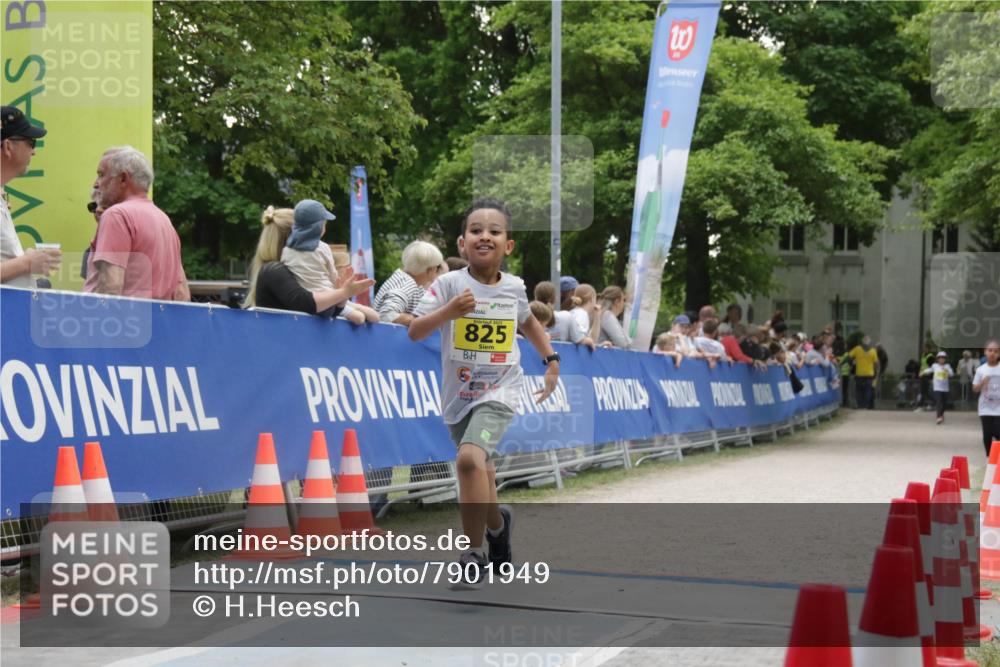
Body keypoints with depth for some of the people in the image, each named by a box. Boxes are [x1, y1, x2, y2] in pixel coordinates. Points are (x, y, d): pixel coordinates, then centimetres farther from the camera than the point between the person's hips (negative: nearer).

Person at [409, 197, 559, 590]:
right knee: (481, 475, 16)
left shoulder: (514, 288, -2)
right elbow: (415, 332, -17)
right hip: (458, 394, 2)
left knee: (470, 458, -26)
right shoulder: (450, 284, -10)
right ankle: (497, 524, 50)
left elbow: (528, 322, 21)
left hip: (499, 394, -2)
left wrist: (551, 360, 17)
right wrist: (448, 311, -32)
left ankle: (474, 556, -15)